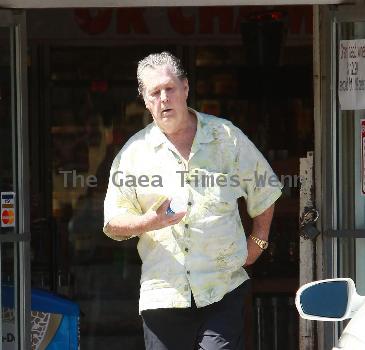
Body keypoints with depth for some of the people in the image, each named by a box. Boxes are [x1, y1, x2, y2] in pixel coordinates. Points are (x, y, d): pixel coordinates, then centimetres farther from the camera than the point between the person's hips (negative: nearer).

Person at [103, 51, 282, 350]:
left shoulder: (226, 137, 6)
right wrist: (149, 222, -13)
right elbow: (113, 224, 6)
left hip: (224, 290, -1)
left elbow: (265, 191, 19)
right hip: (163, 292, 1)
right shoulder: (134, 152, 6)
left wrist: (257, 243, 14)